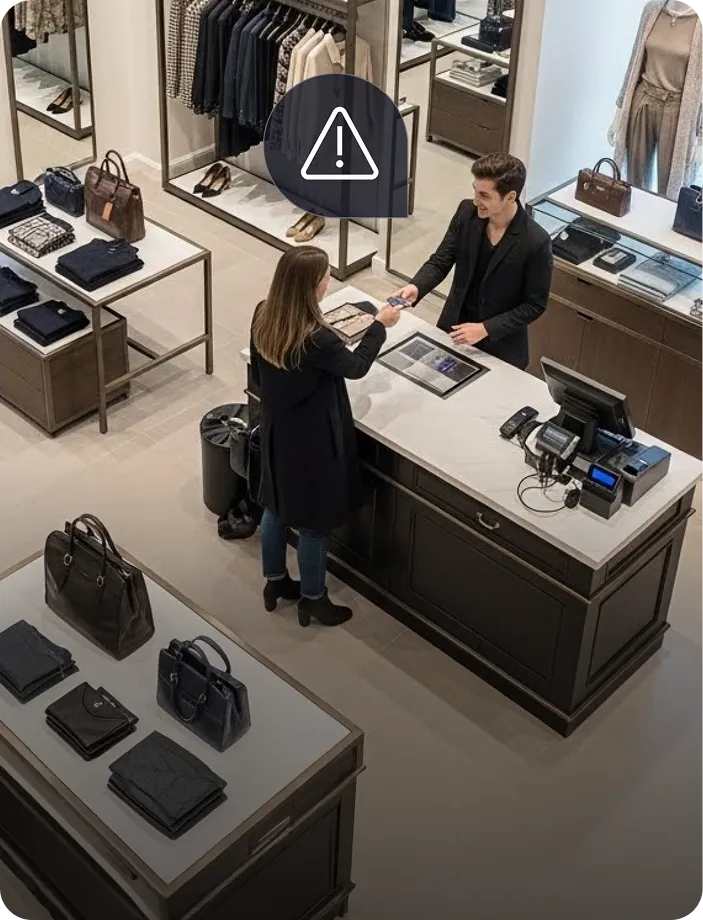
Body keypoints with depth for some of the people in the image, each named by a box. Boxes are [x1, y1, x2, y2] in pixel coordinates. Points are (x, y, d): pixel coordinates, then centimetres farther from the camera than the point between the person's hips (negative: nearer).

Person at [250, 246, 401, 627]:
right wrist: (380, 325, 0)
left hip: (276, 431, 8)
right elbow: (356, 366, -14)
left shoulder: (263, 316, -11)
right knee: (314, 524, 13)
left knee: (276, 509, 26)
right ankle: (312, 600, 32)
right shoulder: (316, 339, -33)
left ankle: (275, 582, 46)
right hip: (311, 442, -7)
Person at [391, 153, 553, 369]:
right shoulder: (467, 212, -12)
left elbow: (534, 305, -16)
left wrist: (485, 329, -22)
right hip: (454, 328, 4)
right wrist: (416, 287, -24)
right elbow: (441, 261, -4)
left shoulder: (536, 242, -25)